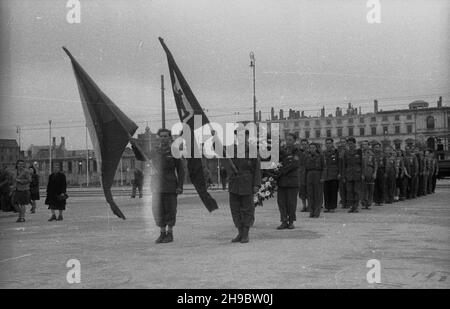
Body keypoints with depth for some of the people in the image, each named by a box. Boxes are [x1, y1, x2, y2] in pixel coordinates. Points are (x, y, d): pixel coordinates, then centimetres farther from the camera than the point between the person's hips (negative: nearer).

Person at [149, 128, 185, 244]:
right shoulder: (153, 152, 8)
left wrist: (180, 186, -8)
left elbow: (180, 170, -1)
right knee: (158, 210, 2)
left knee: (170, 210, 0)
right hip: (157, 185, 3)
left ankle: (170, 234, 11)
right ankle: (162, 233, 14)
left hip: (171, 186, -3)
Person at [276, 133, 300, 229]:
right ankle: (284, 222, 7)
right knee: (281, 201, 1)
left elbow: (294, 164, -11)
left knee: (291, 201, 1)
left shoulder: (296, 151, 1)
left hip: (292, 180, -3)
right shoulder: (281, 150, 11)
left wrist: (281, 171, -15)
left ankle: (291, 222, 10)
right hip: (281, 180, 3)